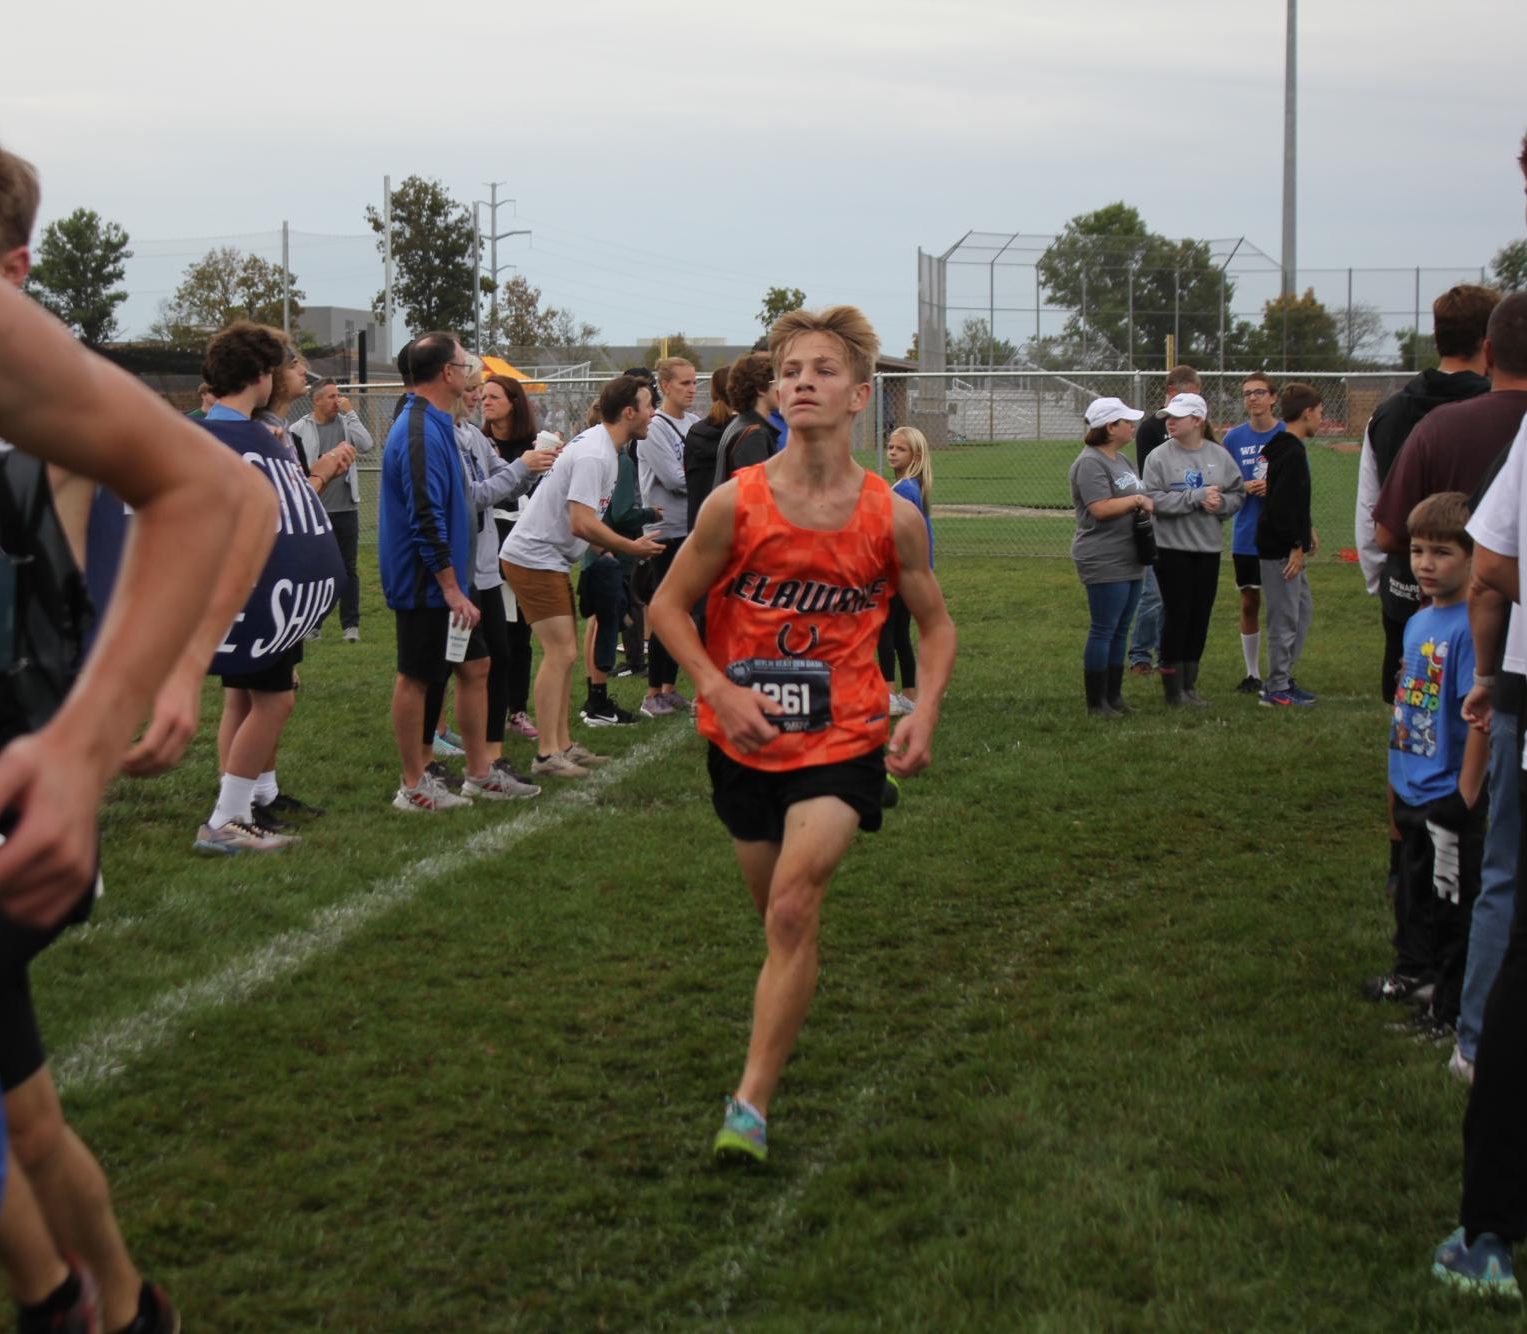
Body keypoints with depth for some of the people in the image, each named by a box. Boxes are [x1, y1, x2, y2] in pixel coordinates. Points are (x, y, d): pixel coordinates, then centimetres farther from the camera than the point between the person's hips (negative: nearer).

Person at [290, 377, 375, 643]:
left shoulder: (346, 422, 5)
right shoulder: (300, 429, -3)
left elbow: (367, 445, -12)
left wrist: (350, 412, -10)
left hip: (346, 508, 2)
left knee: (348, 568, 5)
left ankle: (351, 624, 9)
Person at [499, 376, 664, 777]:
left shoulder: (602, 448, 12)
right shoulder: (594, 455, -21)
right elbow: (582, 524, -28)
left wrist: (621, 544, 10)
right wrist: (631, 548, -17)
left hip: (550, 560, 11)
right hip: (534, 559, -11)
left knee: (566, 654, 13)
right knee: (561, 652, -13)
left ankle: (562, 746, 19)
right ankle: (547, 755, -12)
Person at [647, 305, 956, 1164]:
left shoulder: (893, 518, -8)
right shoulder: (736, 504, -10)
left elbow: (937, 624, 7)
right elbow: (670, 604, 1)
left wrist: (926, 713, -9)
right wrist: (719, 690, -14)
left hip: (842, 742, -2)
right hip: (747, 741, 2)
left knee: (793, 909, -18)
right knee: (782, 915, 14)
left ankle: (752, 1106, -13)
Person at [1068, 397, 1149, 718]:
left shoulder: (1120, 461, 17)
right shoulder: (1090, 463, -14)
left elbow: (1138, 499, 26)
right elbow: (1101, 508, -23)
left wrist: (1147, 504, 4)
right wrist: (1138, 500, -14)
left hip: (1129, 562, 10)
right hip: (1104, 562, -10)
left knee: (1120, 631, 12)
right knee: (1104, 631, -5)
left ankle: (1114, 697, 19)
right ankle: (1096, 703, 0)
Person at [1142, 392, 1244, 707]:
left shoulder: (1219, 456, 3)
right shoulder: (1159, 457, -7)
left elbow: (1238, 494, 7)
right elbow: (1155, 500, -16)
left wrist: (1220, 504, -15)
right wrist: (1197, 497, -19)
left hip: (1209, 547, 4)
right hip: (1172, 547, -4)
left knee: (1200, 616, 9)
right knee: (1177, 614, -1)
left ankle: (1190, 685, 20)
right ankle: (1173, 688, 8)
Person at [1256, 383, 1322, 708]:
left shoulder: (1280, 447, 13)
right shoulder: (1293, 453, -18)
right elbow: (1283, 503, -24)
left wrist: (1305, 530, 19)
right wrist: (1297, 546, -20)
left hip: (1284, 544, 11)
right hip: (1281, 548, -11)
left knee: (1303, 609, 18)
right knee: (1285, 617, -3)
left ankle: (1281, 678, 23)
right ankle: (1277, 690, 4)